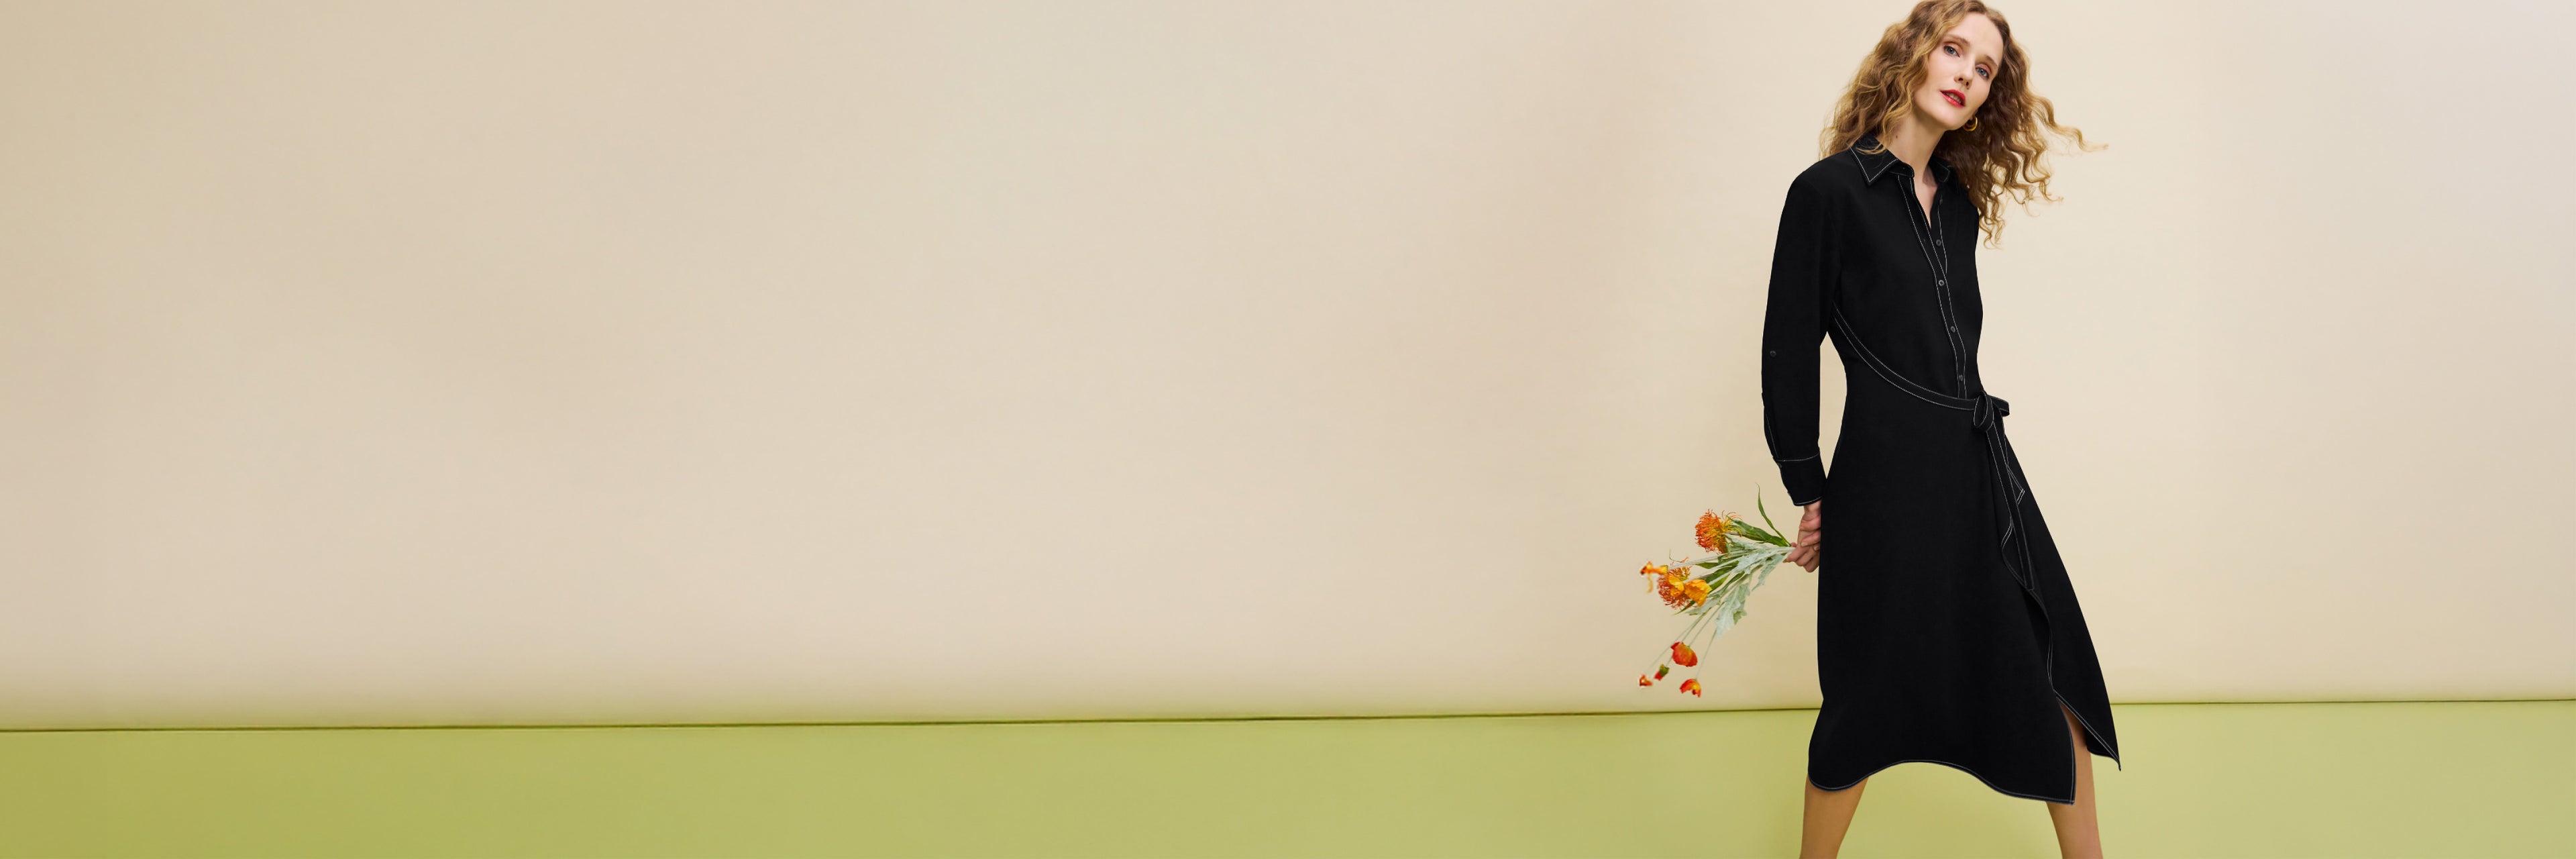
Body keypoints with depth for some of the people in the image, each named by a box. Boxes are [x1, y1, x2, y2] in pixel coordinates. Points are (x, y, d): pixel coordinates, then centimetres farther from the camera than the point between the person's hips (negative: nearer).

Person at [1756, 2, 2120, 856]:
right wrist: (1810, 491, -3)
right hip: (1888, 473, -7)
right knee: (1870, 697, 3)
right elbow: (1790, 350, -5)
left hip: (1980, 465, 7)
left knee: (2057, 676, 8)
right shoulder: (1830, 191, -7)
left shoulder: (1959, 201, 13)